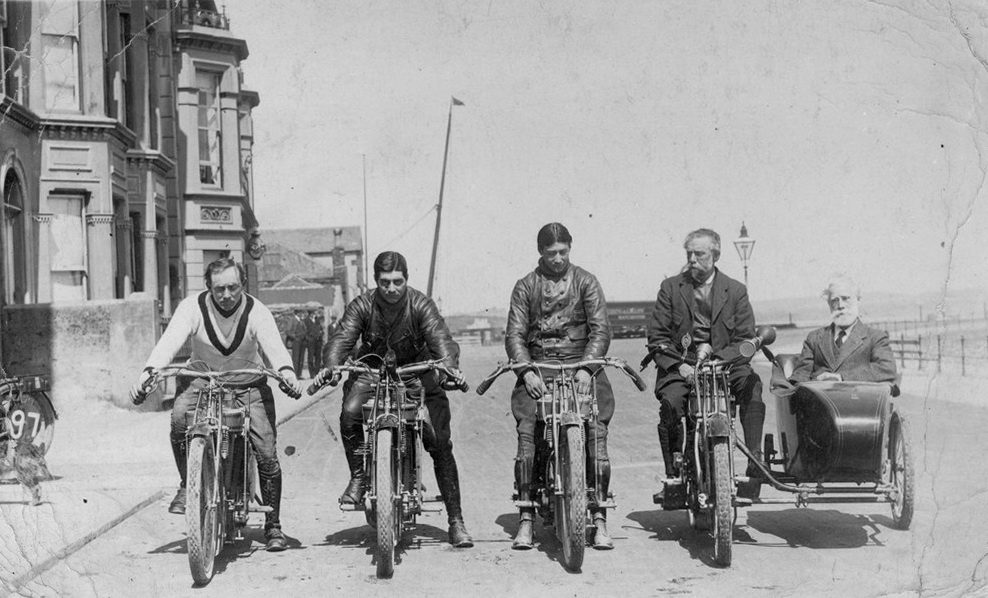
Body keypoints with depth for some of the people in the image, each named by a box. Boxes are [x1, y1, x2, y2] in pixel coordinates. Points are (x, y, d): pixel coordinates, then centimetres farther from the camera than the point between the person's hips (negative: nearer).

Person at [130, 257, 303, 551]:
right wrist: (148, 371, -44)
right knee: (179, 418, -32)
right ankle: (187, 485, -8)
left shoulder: (256, 312, -13)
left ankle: (273, 526, 6)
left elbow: (273, 345, -27)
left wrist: (286, 370, -51)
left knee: (267, 453, -10)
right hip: (201, 376, 0)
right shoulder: (192, 307, -12)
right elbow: (169, 341, -25)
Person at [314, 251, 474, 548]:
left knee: (440, 443, -8)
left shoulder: (420, 305, -12)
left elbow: (440, 338, -26)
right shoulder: (362, 306, -9)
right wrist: (329, 366, -42)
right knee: (349, 414, -30)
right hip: (371, 372, 1)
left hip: (416, 373, -1)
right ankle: (358, 477, -5)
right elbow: (342, 338, -20)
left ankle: (456, 520, 1)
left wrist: (450, 367, -47)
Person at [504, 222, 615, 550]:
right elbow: (514, 334, 4)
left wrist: (586, 368, -15)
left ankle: (599, 519, -15)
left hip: (580, 365, 0)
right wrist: (527, 370, -14)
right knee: (525, 429, -20)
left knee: (597, 428, -18)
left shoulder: (586, 282, 9)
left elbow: (600, 329, 0)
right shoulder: (525, 286, 10)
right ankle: (526, 518, -16)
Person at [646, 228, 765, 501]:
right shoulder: (671, 287, 9)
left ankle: (755, 466, -29)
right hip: (679, 367, 0)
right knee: (670, 402, -30)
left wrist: (714, 359, -15)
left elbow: (745, 340, 3)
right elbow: (656, 337, 4)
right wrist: (679, 364, -13)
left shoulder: (735, 291, 9)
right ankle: (673, 477, -17)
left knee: (753, 387, -30)